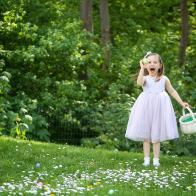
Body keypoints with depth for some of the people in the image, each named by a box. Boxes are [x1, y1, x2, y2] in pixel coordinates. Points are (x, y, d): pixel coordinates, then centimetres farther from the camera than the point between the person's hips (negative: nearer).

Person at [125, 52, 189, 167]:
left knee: (157, 136, 3)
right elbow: (139, 83, -23)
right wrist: (142, 68, -24)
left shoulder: (164, 79, 7)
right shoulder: (145, 78, 1)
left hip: (159, 107, 1)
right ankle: (147, 158, 10)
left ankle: (156, 159, 9)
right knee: (146, 136, 3)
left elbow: (172, 91, 15)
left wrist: (181, 102, 9)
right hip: (146, 108, -1)